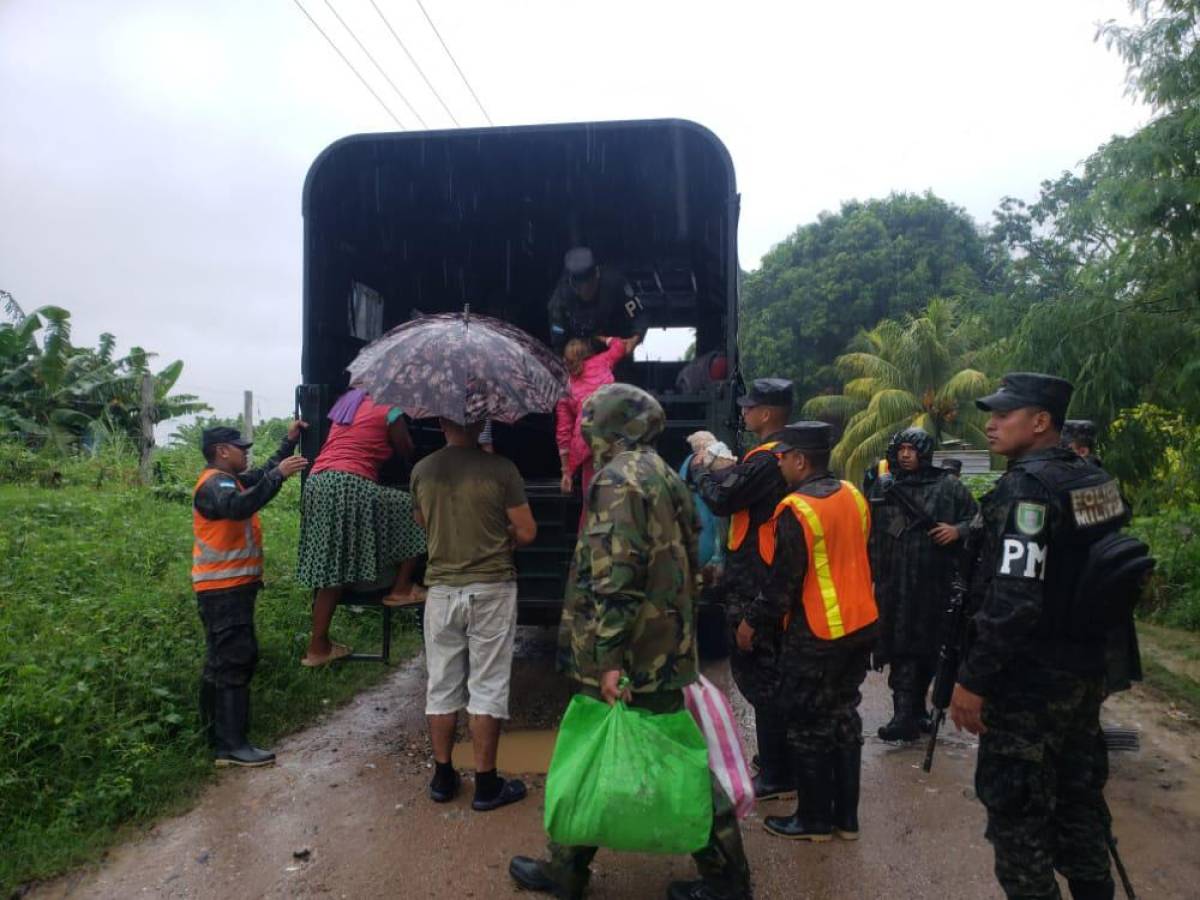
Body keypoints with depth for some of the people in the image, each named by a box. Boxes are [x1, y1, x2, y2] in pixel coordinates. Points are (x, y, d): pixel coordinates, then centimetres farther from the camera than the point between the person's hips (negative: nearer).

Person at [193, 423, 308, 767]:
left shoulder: (229, 480, 16)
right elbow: (240, 506, -36)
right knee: (232, 661, -11)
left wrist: (289, 442, 20)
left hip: (232, 587, 11)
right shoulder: (214, 484, -16)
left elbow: (264, 474, 29)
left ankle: (220, 734, 27)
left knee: (225, 660, 17)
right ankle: (231, 745, -10)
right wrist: (279, 474, -39)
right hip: (224, 589, -11)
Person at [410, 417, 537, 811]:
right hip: (491, 589, -3)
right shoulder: (500, 469, -12)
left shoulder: (422, 470, -2)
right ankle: (486, 783, 14)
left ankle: (442, 777, 25)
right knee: (487, 686, 6)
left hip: (441, 589, 3)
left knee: (442, 685, 14)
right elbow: (526, 532, -8)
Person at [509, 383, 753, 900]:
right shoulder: (664, 477, 16)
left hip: (631, 658, -9)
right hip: (664, 651, 9)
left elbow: (614, 573, -23)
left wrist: (608, 657, -23)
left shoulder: (619, 477, -14)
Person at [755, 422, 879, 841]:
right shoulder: (852, 495, 3)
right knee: (843, 715, 17)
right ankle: (846, 815, 27)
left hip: (816, 634, -8)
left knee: (808, 725, 7)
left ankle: (815, 819, 20)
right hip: (860, 623, 8)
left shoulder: (796, 511, -20)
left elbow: (782, 581, -17)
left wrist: (758, 624, -4)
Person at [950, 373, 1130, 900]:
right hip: (1083, 671, 9)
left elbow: (1013, 598, -27)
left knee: (1017, 813, 4)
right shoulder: (1097, 481, 7)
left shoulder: (1026, 488, -20)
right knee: (1077, 797, 21)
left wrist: (973, 679, -21)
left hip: (1027, 682, -9)